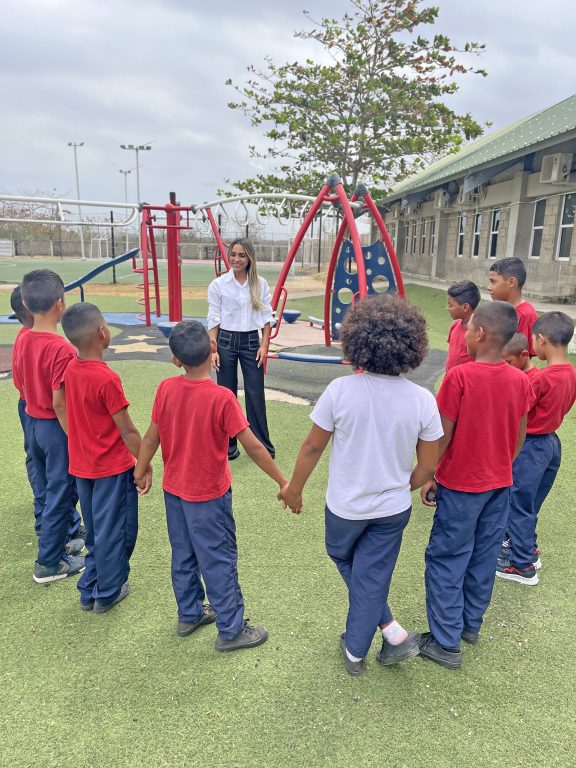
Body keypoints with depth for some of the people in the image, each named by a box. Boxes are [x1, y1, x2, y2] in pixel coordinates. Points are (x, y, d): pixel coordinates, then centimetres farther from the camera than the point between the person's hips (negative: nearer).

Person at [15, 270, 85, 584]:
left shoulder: (23, 340, 0)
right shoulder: (62, 349, -24)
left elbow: (22, 385, 10)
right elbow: (59, 403, -23)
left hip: (33, 423, 8)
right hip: (55, 427, -8)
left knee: (46, 490, 22)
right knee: (60, 495, 7)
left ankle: (57, 542, 40)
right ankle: (49, 563, 20)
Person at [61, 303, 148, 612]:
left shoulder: (70, 370, -2)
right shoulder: (107, 379, -25)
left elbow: (72, 417, 8)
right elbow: (127, 431, -19)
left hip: (81, 466, 7)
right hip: (112, 469, -7)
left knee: (95, 530, 23)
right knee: (115, 532, 12)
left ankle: (89, 591, 36)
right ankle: (107, 593, 27)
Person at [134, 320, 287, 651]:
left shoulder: (166, 389, -10)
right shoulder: (222, 398, -24)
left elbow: (151, 438, -2)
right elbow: (253, 446, -23)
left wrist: (140, 473, 14)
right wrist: (284, 482, -14)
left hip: (174, 490, 6)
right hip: (209, 495, -5)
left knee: (183, 555, 21)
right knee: (219, 562, 8)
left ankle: (189, 614, 39)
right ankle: (231, 631, 23)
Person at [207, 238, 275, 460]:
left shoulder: (260, 284, 1)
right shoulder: (218, 285, -1)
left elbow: (267, 317, 4)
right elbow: (213, 320, 0)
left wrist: (264, 346, -3)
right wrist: (213, 350, -6)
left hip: (251, 341, 0)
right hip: (226, 341, 0)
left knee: (256, 394, 2)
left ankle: (263, 446, 14)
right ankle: (228, 445, 19)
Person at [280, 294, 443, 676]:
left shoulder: (340, 390, -21)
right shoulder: (423, 399, -15)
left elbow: (313, 447, -12)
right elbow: (428, 466, -7)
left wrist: (294, 489, 5)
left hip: (345, 504, -1)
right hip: (394, 509, 2)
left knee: (343, 557, 28)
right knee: (372, 579, 18)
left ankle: (392, 630, 29)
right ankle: (355, 652, 35)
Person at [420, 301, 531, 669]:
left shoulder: (460, 376, -20)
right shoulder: (521, 380, -3)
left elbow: (444, 434, -16)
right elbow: (520, 437, 6)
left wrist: (428, 476, -4)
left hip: (460, 485, -6)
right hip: (500, 484, 6)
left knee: (447, 560, 6)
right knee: (484, 557, 18)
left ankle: (446, 642, 13)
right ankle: (471, 624, 35)